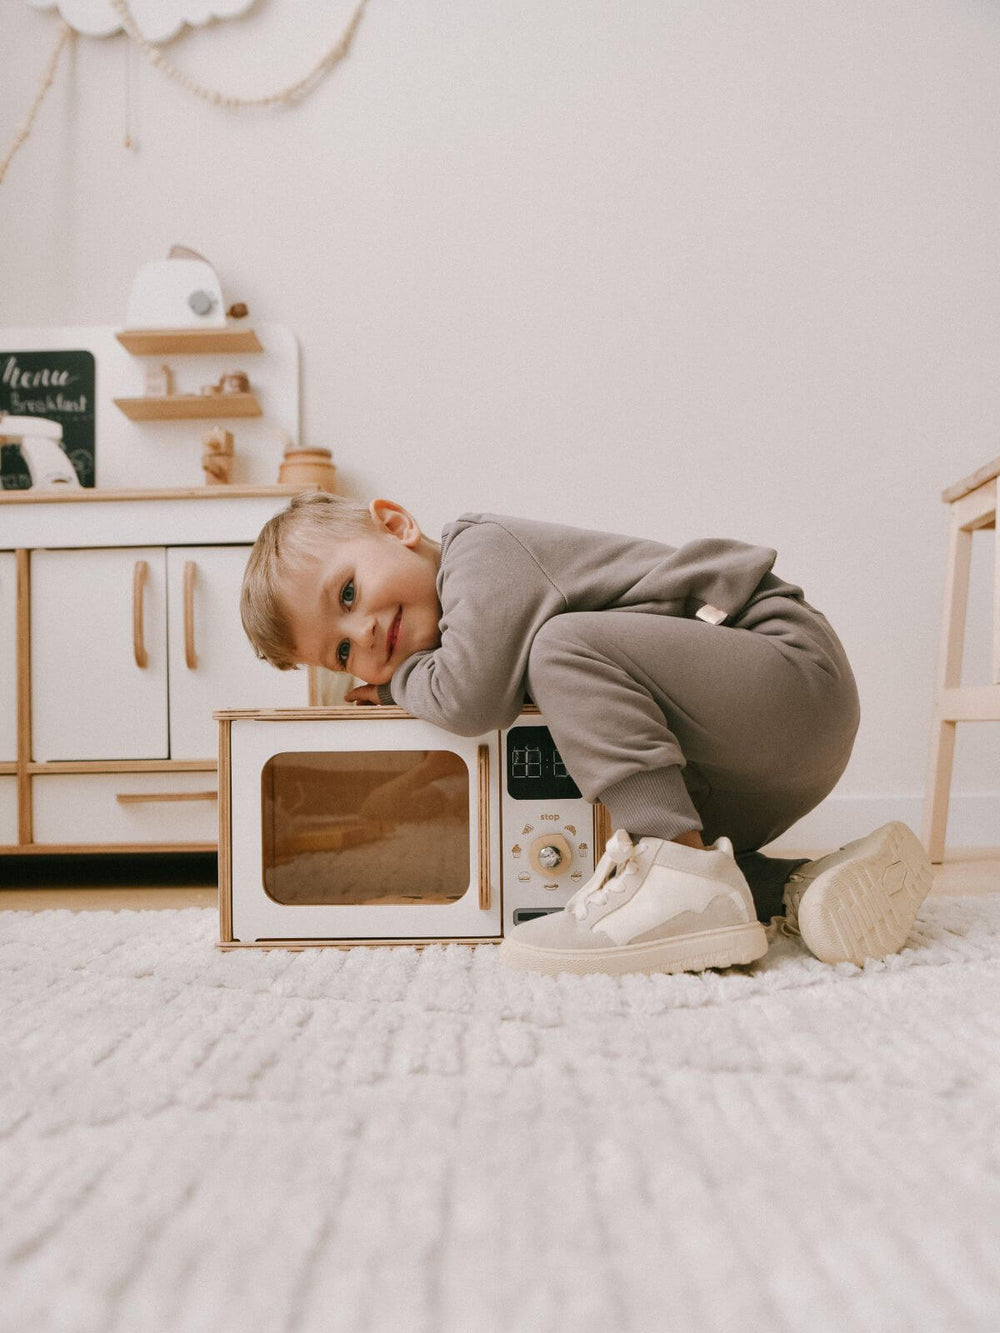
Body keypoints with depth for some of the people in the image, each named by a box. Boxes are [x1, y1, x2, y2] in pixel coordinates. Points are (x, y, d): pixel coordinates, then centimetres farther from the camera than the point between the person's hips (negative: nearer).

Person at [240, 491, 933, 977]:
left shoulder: (482, 545, -12)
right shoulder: (470, 621, 16)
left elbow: (475, 699, -25)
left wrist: (404, 678, -5)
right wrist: (394, 686, 9)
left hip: (796, 669, -9)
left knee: (567, 646, -27)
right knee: (610, 862, 10)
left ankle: (688, 889, -29)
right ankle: (807, 887, -4)